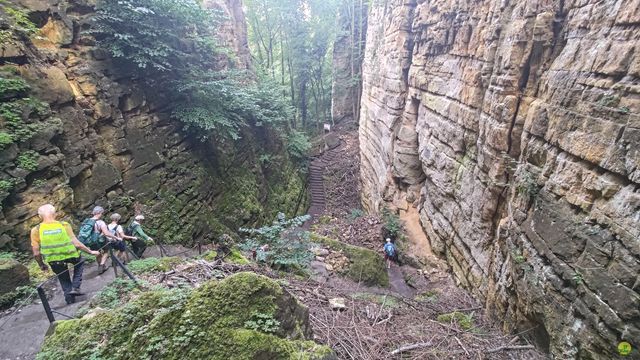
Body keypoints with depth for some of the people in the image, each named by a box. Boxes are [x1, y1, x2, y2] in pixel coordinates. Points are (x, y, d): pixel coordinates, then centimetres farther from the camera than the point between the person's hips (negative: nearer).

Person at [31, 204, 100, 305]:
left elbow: (36, 253, -6)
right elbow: (77, 244, -12)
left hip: (53, 260, 2)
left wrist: (42, 265, 12)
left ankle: (70, 299, 30)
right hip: (69, 256, -1)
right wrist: (90, 252, 2)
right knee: (80, 262, 31)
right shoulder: (64, 225, -12)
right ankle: (75, 288, 17)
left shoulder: (36, 230, -10)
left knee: (64, 279, 26)